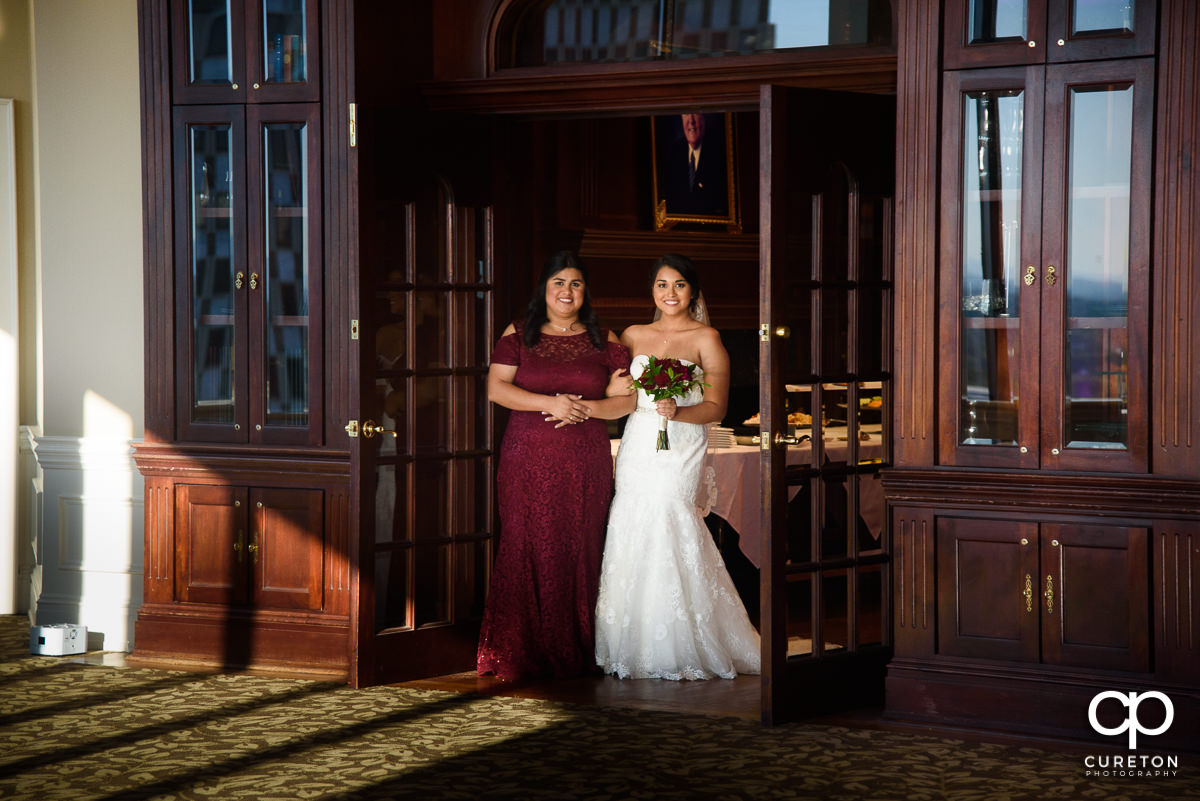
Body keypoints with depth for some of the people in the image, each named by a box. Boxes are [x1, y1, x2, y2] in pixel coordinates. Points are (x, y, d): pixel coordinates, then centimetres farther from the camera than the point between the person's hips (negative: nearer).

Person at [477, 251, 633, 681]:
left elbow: (628, 399, 6)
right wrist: (550, 403, -14)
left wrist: (585, 408, -11)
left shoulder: (604, 341, 10)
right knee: (527, 549, -5)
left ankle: (575, 654, 8)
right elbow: (496, 388, -2)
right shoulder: (518, 335, 8)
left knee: (580, 552, -1)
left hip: (586, 465, 1)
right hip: (528, 462, -1)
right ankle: (524, 655, 1)